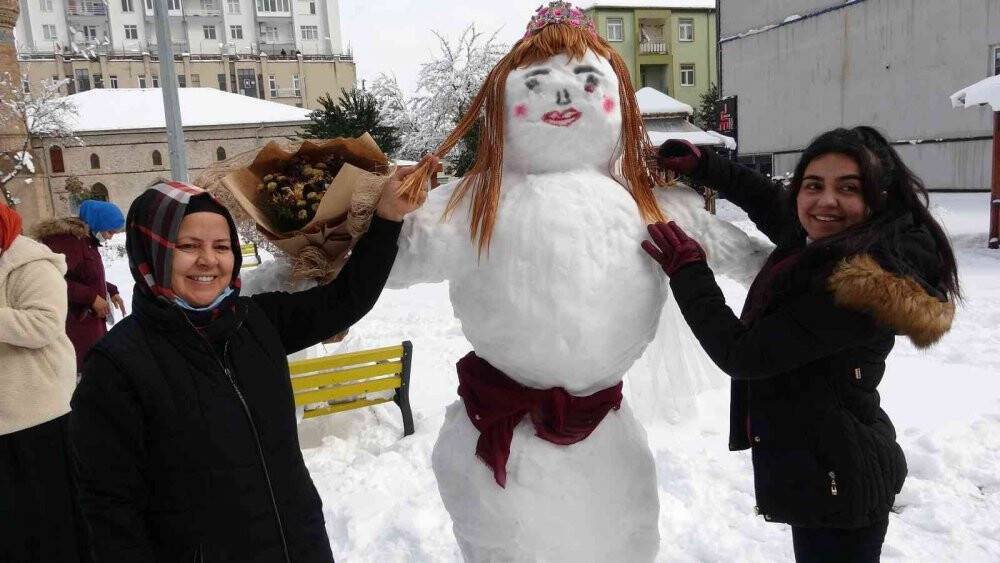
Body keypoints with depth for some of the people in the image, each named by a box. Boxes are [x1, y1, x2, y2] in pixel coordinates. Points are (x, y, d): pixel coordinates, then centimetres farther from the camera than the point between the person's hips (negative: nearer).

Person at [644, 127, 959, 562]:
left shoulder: (861, 287, -27)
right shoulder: (824, 244, 0)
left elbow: (743, 355, -25)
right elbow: (768, 201, 20)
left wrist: (687, 273, -17)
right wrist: (701, 165, 12)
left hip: (832, 481, -9)